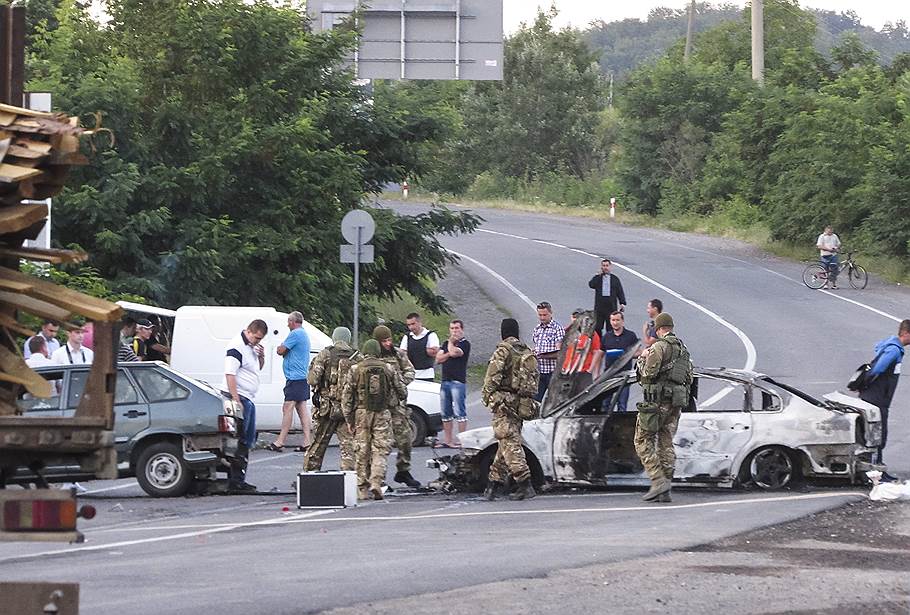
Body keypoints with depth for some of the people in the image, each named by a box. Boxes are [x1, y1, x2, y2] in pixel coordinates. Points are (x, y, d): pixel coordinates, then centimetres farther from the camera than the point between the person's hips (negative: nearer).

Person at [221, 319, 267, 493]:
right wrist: (236, 400, -27)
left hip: (248, 399, 10)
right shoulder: (237, 347, -15)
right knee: (239, 442, -11)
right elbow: (230, 374, -22)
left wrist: (261, 357, 6)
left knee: (248, 441, 14)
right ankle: (235, 483, -11)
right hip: (238, 397, -10)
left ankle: (240, 480, 20)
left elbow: (258, 368, 28)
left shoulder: (251, 347, 15)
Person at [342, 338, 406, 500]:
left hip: (361, 414, 0)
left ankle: (363, 490, 9)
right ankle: (376, 483, -17)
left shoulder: (355, 370, 0)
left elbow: (346, 396, -2)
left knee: (362, 452, 7)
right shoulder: (388, 369, 3)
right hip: (383, 414, 0)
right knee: (380, 451, 1)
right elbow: (402, 392, 9)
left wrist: (348, 418, 3)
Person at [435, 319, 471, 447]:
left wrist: (451, 342, 2)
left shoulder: (465, 344, -1)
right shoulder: (446, 344, 20)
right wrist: (450, 354, -6)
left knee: (459, 412, -9)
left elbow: (454, 352, -17)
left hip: (458, 382, -7)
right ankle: (447, 440, 12)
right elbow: (438, 359, 10)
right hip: (445, 381, 7)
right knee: (445, 413, 8)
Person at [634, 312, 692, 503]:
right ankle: (664, 491, 6)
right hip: (677, 402, 8)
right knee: (666, 443, 9)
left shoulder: (659, 347, -10)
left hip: (657, 401, -8)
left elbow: (648, 374, -16)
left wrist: (642, 359, 1)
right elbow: (689, 378, 18)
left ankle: (659, 481, -14)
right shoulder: (684, 349, 16)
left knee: (643, 441, 0)